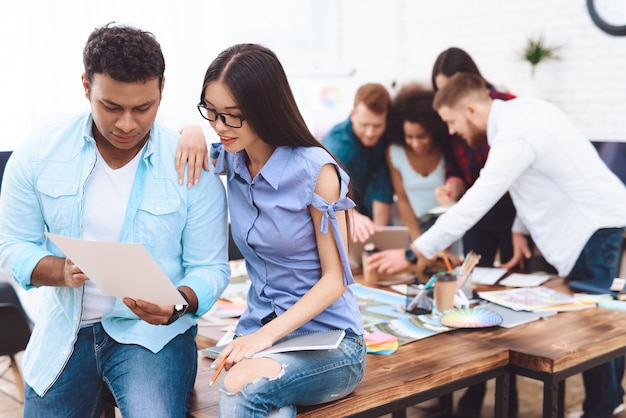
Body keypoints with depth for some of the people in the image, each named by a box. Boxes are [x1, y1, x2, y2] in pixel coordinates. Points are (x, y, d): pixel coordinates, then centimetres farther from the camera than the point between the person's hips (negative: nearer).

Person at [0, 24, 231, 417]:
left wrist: (178, 305, -28)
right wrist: (61, 271, -21)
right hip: (63, 331, 3)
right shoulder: (37, 155, -5)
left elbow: (209, 267, -7)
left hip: (152, 330, -3)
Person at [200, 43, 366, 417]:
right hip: (261, 334, 4)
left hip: (330, 341, -4)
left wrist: (268, 334, -24)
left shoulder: (314, 169, -14)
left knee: (243, 388, -35)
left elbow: (335, 278, -12)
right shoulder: (231, 160, 2)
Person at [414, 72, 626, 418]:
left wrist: (412, 253, -26)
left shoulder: (514, 137, -25)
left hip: (593, 226, -10)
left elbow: (472, 206, -29)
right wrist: (520, 228, 8)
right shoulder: (519, 110, 3)